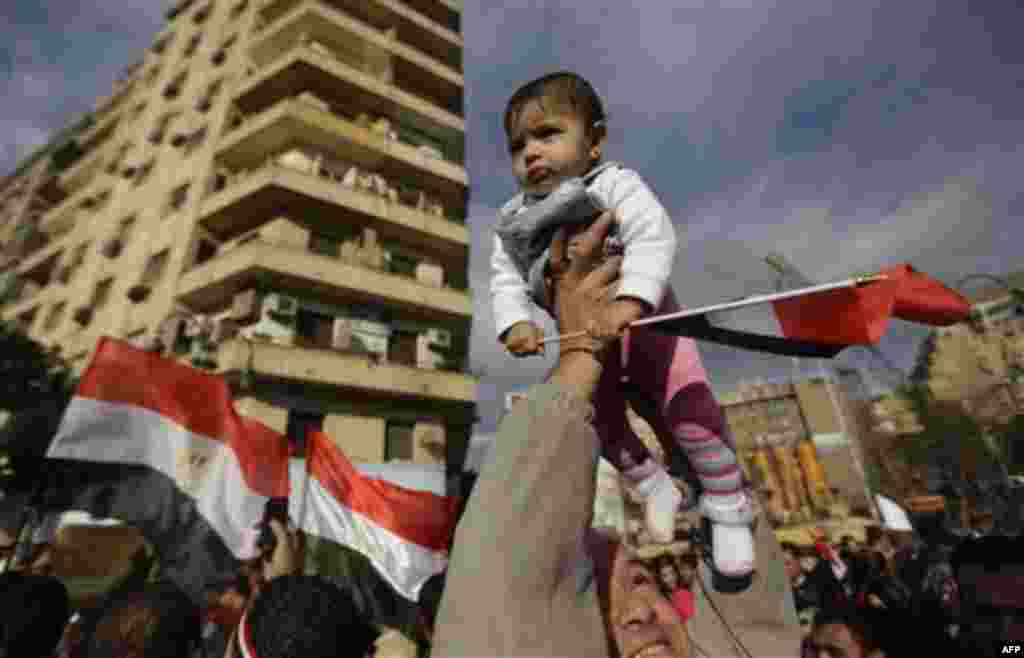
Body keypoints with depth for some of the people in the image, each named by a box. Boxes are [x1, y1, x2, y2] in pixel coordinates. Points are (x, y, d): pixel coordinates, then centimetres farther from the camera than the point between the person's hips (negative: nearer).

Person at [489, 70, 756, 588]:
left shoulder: (615, 185, -17)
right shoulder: (513, 221, -2)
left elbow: (653, 239, -32)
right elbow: (505, 280, -8)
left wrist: (629, 300, -49)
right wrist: (515, 323, -28)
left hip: (645, 326, -4)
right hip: (585, 345, 5)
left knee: (689, 409, -8)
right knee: (604, 424, 12)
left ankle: (728, 512, 18)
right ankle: (655, 489, 39)